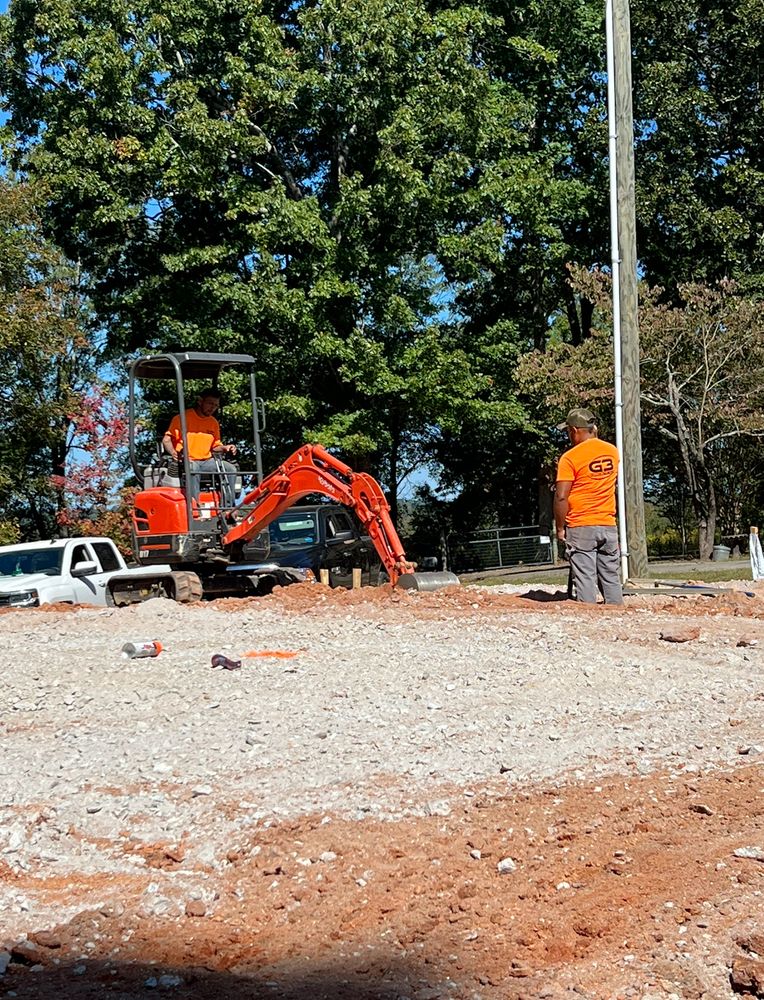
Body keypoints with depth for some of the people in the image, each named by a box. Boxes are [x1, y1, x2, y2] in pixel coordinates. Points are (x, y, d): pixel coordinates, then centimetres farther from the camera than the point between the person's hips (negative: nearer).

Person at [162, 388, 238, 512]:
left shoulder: (214, 423, 15)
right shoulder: (182, 418, -4)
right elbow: (166, 440, -6)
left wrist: (225, 448, -1)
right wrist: (175, 453, -26)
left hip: (206, 461, 6)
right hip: (187, 461, -6)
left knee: (230, 469, -17)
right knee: (193, 469, -40)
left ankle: (228, 508, -18)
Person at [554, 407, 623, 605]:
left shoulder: (570, 457, -11)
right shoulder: (613, 451, 7)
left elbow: (561, 497, -14)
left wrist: (560, 528, -3)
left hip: (581, 528, -5)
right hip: (609, 526, 5)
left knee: (585, 579, -2)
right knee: (611, 579, 10)